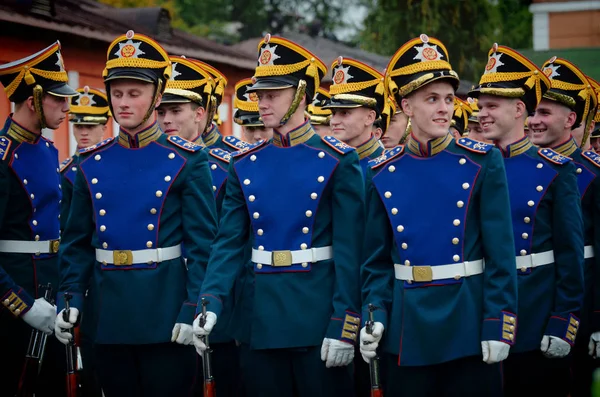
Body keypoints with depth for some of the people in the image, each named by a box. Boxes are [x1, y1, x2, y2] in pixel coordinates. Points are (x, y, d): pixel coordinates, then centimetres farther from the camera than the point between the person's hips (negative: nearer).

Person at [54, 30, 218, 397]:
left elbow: (203, 244, -6)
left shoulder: (186, 161, -3)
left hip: (166, 311, -4)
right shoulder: (92, 163, 8)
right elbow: (77, 243, 11)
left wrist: (193, 310, -13)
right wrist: (70, 298, 0)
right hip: (109, 313, 4)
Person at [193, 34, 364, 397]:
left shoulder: (338, 161, -5)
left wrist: (344, 326, -13)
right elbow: (229, 243, 5)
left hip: (318, 318, -4)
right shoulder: (245, 165, 8)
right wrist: (211, 302, -10)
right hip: (261, 319, 4)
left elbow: (349, 252, -8)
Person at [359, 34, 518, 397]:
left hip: (469, 324, -2)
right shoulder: (384, 173, 4)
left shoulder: (482, 162, -3)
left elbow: (501, 254, -6)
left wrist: (499, 327, -11)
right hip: (407, 328, 2)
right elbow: (378, 260, 8)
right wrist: (375, 316, -6)